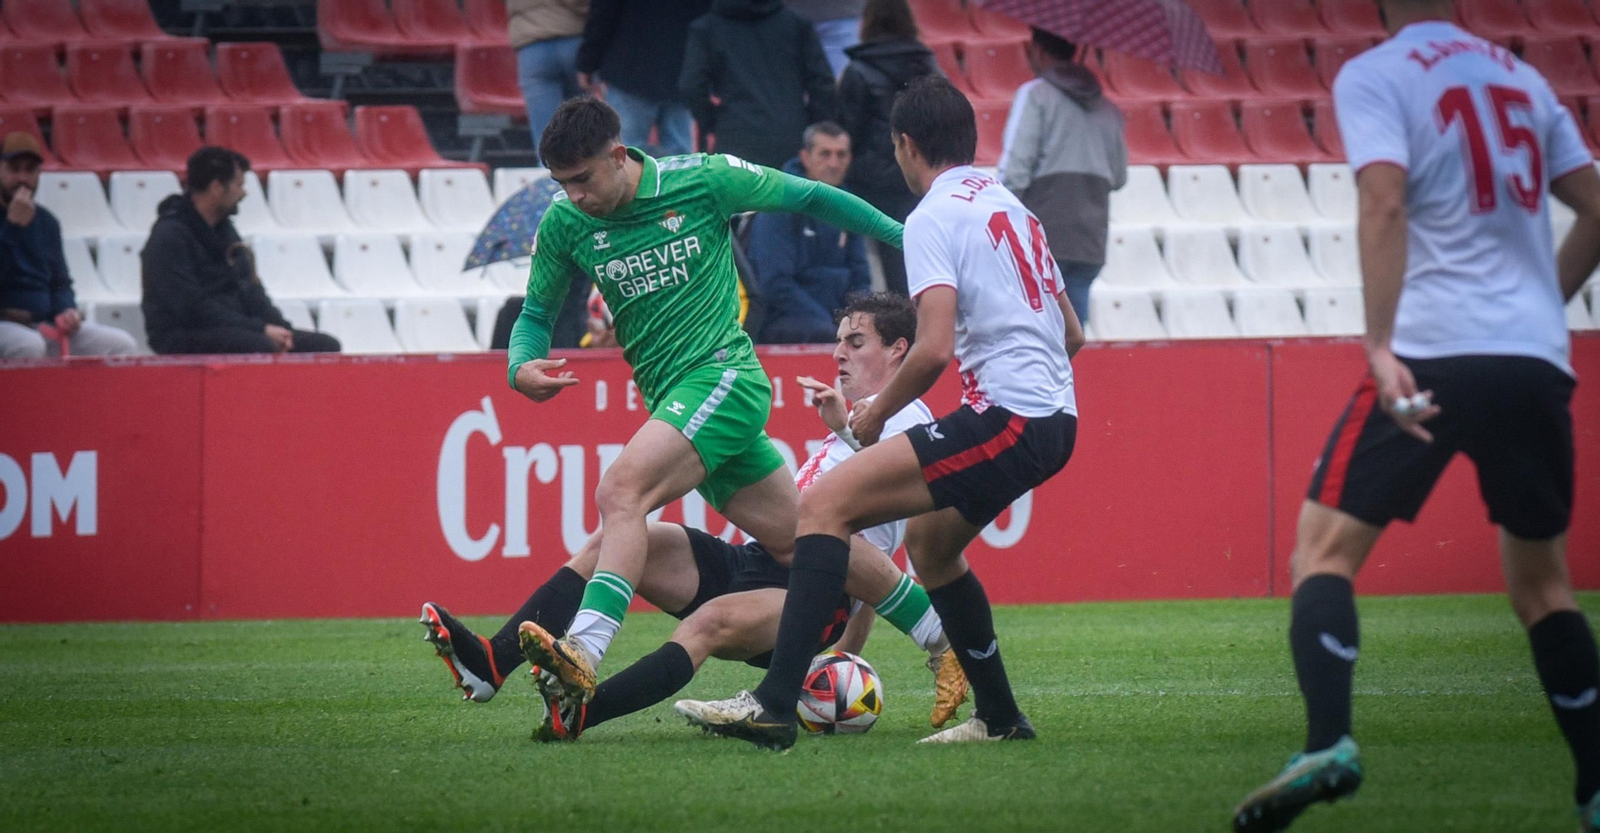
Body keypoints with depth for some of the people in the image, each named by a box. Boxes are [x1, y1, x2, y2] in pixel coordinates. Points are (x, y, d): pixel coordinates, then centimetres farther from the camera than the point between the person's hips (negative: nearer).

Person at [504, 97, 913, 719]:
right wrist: (522, 366, -9)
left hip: (723, 374, -6)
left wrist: (905, 237, 8)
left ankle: (584, 652, -41)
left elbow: (808, 197, 3)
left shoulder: (705, 179, -8)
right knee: (798, 541, 10)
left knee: (622, 492, -28)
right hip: (670, 401, 6)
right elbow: (536, 314, 14)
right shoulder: (564, 224, 4)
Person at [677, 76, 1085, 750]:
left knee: (826, 503, -14)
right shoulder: (1011, 207, 20)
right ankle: (1000, 718, 33)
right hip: (1054, 420, 9)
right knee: (928, 543, 29)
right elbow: (1071, 334, 25)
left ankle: (774, 705, -25)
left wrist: (875, 414, -3)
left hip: (1006, 417, -9)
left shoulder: (934, 217, -7)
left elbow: (935, 348, -18)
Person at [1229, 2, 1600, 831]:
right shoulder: (1520, 76, 17)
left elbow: (1386, 203, -15)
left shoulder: (1372, 77, 0)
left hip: (1433, 354, -5)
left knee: (1324, 547, -1)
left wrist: (1382, 343, -20)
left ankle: (1327, 744, -23)